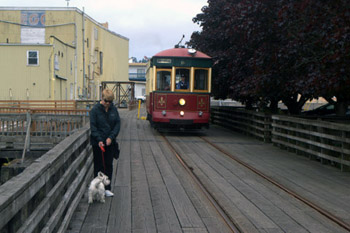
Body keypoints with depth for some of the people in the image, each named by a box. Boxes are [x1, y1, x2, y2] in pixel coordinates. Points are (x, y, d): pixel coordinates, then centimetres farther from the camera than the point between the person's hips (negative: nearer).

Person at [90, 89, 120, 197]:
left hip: (110, 142, 3)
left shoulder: (114, 109, 2)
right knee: (99, 166, 5)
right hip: (97, 142, -3)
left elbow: (118, 124, 2)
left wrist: (111, 137, -11)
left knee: (109, 165, 7)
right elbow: (93, 126, -10)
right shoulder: (95, 110, -9)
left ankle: (107, 188, 15)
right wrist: (99, 140, -20)